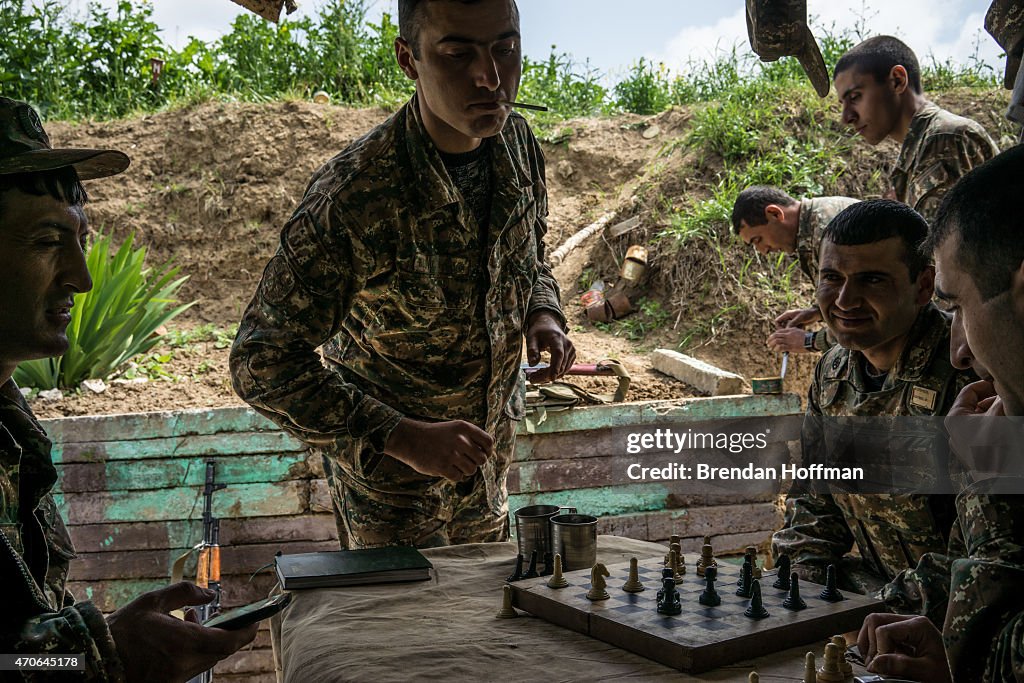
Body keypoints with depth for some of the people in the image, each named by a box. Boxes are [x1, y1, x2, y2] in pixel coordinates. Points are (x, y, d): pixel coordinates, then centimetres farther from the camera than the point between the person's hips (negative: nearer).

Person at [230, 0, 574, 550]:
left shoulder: (519, 144, -10)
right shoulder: (349, 197, -31)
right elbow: (262, 364, -24)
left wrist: (542, 314, -12)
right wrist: (401, 438, -31)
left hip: (490, 461, 6)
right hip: (386, 475, -6)